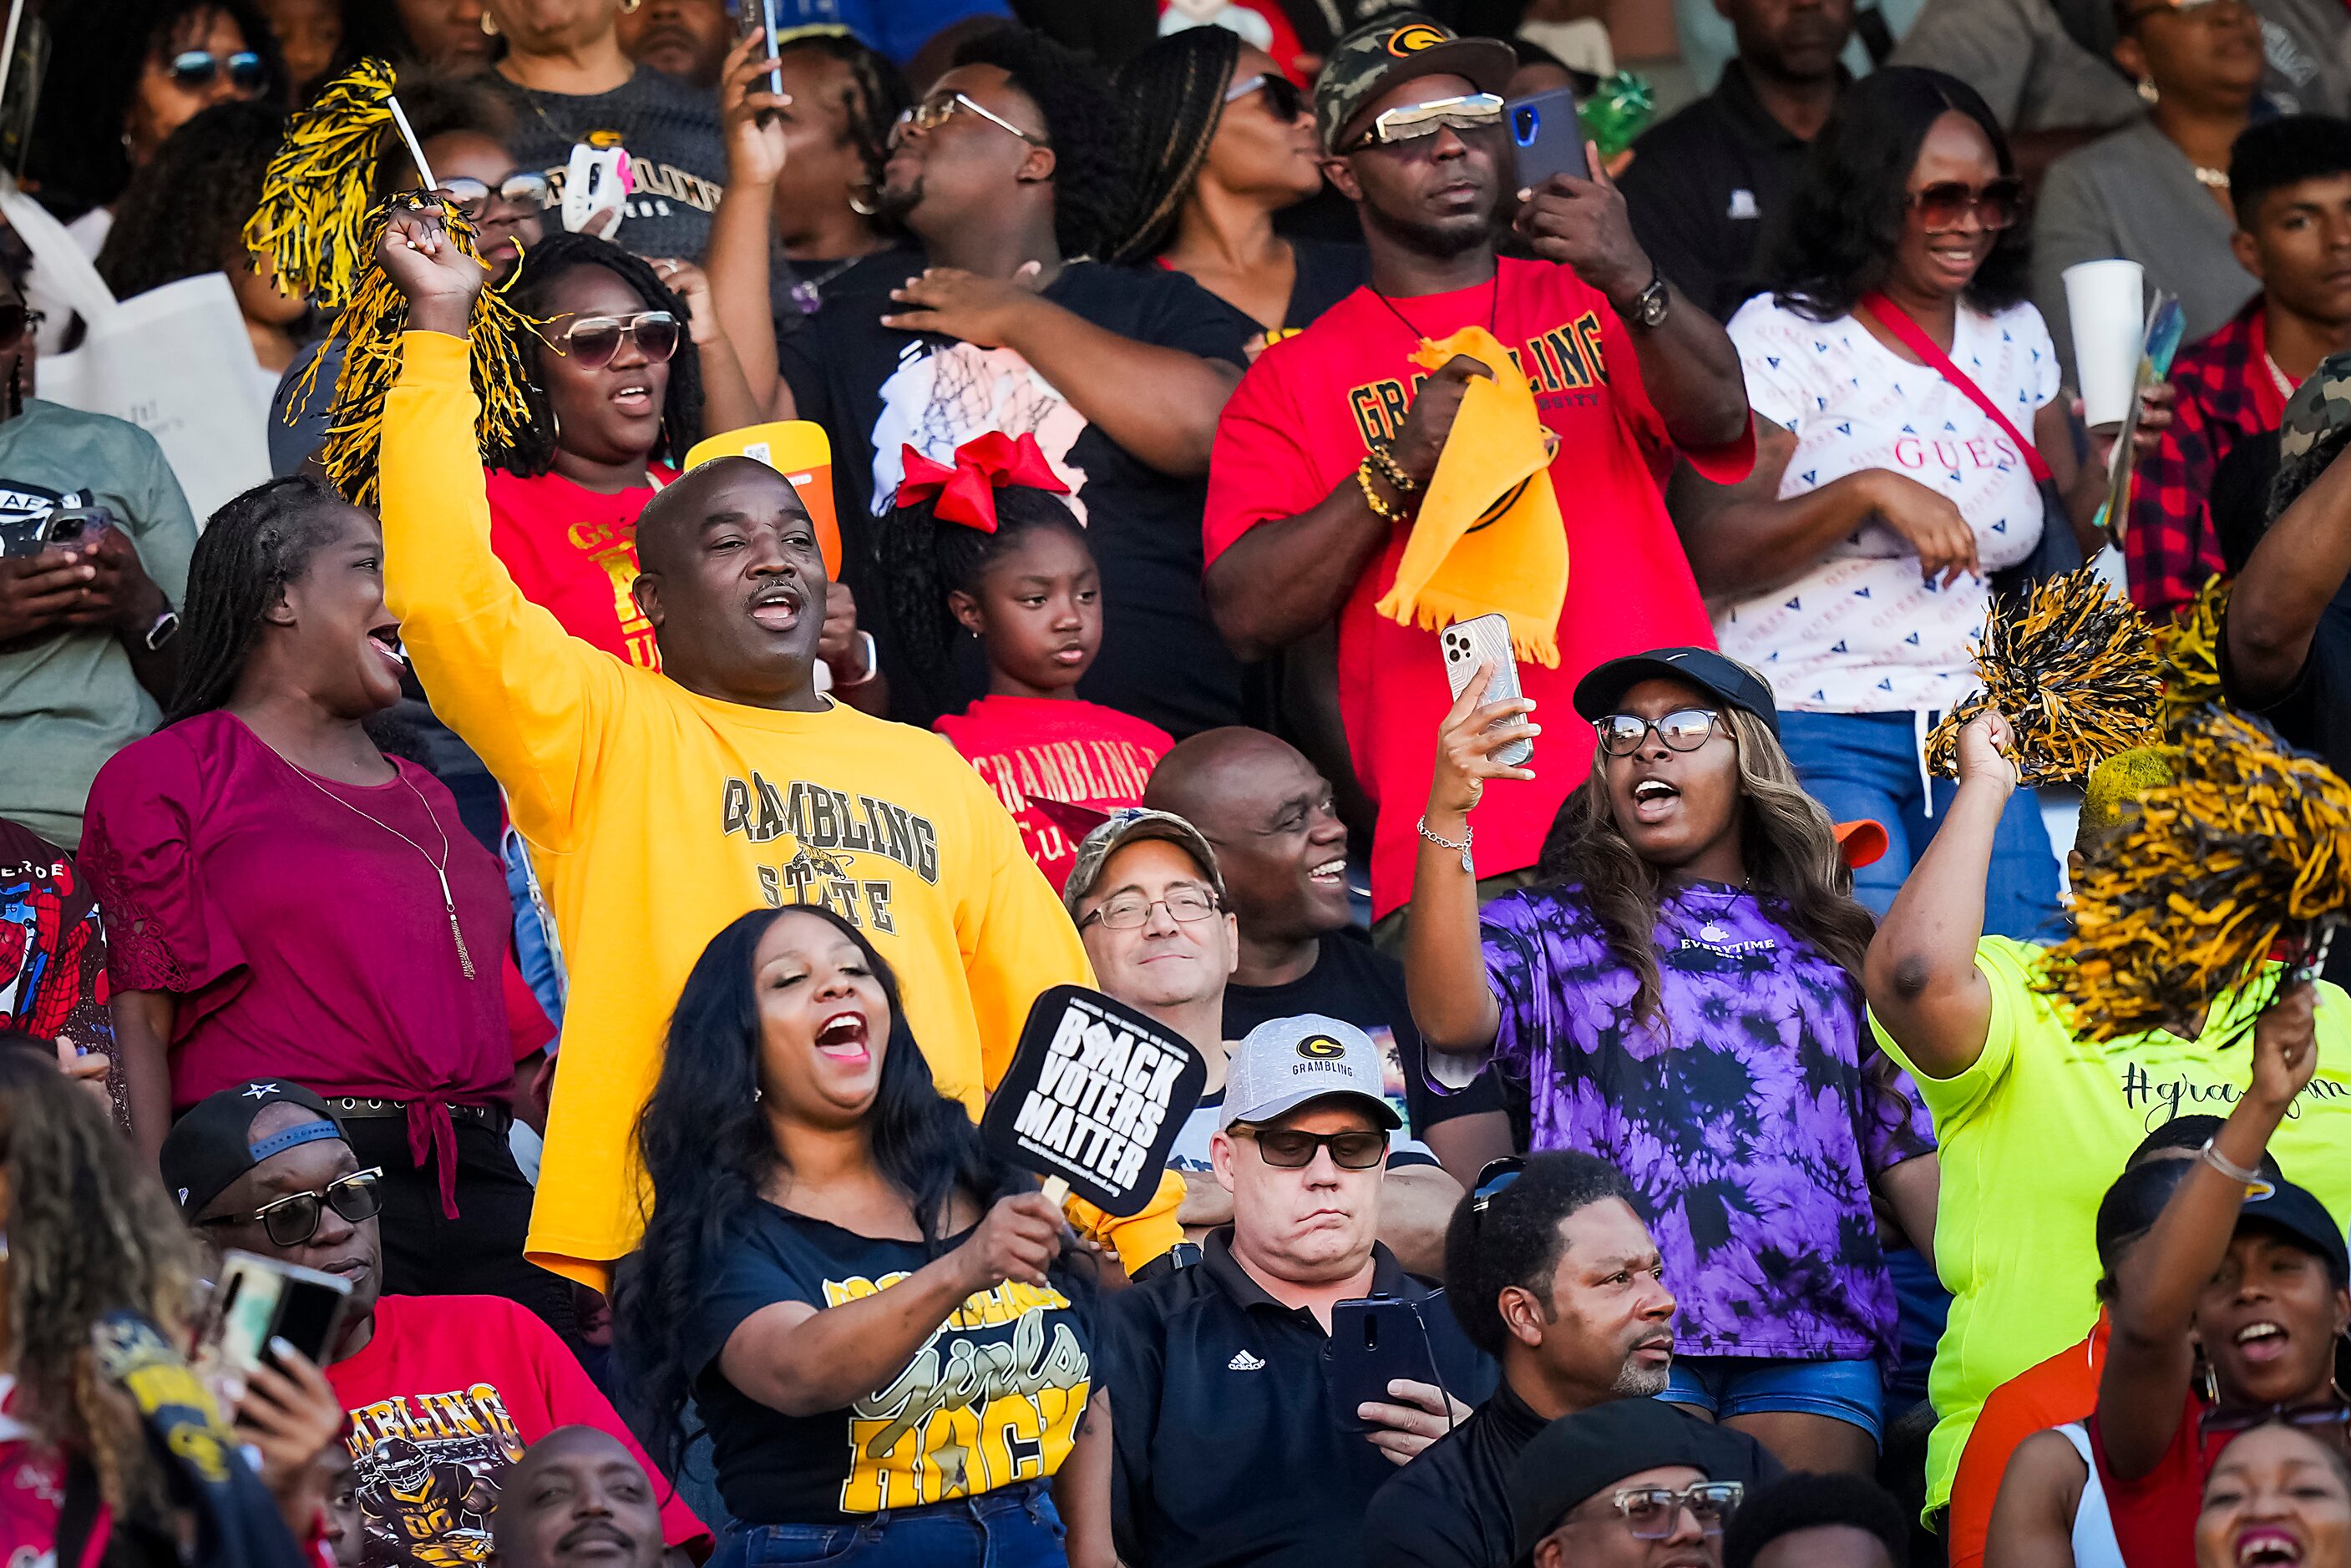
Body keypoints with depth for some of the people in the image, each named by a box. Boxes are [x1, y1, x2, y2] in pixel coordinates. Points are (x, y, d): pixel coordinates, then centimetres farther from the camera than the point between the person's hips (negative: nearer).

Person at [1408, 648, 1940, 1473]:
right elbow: (1451, 1017, -9)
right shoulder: (1553, 927, 14)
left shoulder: (1833, 947, 21)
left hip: (1819, 1335, 2)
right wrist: (1447, 816, -20)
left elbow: (1908, 1155, 19)